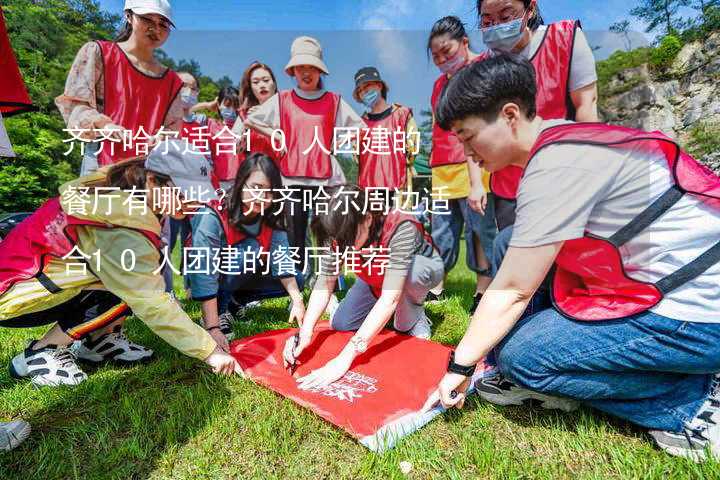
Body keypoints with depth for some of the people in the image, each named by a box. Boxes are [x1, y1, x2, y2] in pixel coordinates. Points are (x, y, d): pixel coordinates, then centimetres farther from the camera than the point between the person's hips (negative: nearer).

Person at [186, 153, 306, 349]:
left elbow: (281, 258, -23)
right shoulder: (213, 217, -31)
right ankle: (220, 310, -15)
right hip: (208, 278, -6)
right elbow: (203, 276, -36)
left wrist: (297, 300, -33)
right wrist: (213, 328, -40)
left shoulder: (271, 218, -14)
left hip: (241, 279, 6)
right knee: (252, 250, -32)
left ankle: (233, 303, 4)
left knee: (296, 280, -9)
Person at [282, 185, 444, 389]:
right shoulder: (339, 232, -26)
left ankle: (413, 317, -7)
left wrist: (345, 357, -49)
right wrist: (305, 332, -38)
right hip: (377, 279, 5)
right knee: (339, 324, -7)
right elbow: (325, 283, -23)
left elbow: (390, 298, -46)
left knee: (410, 273, -39)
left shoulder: (401, 229, -42)